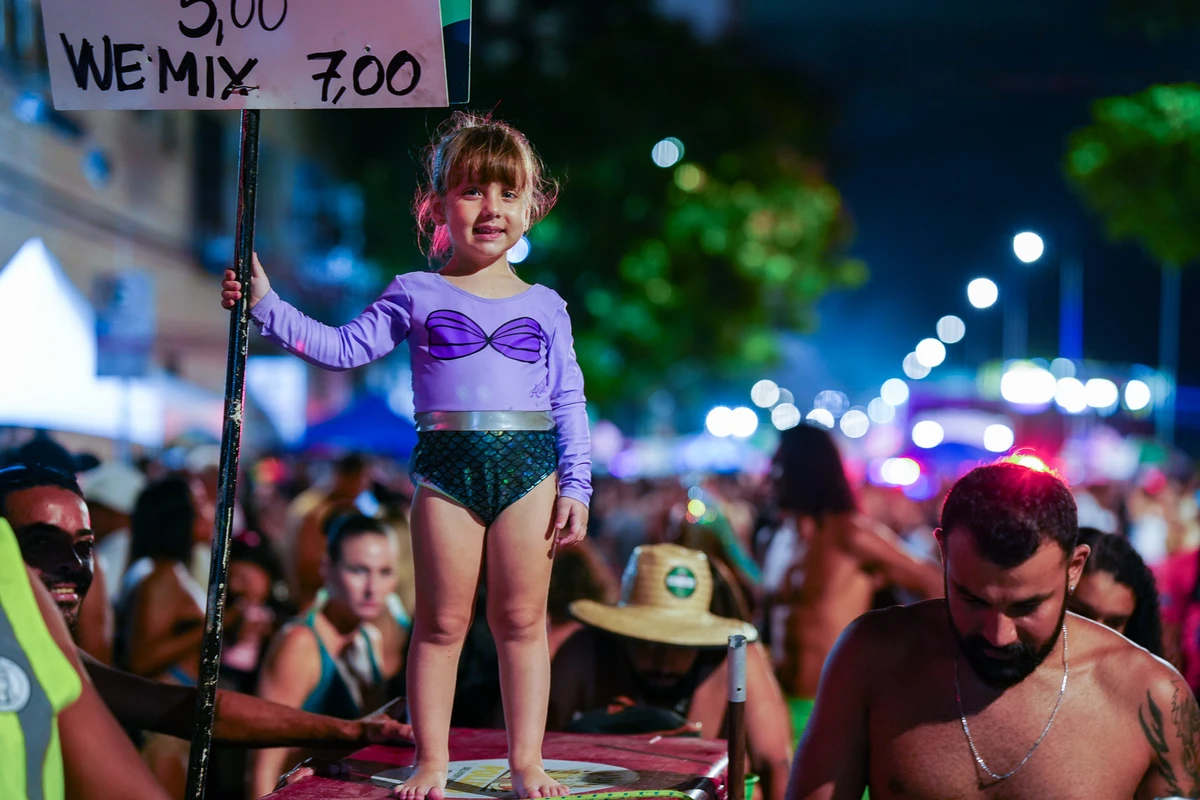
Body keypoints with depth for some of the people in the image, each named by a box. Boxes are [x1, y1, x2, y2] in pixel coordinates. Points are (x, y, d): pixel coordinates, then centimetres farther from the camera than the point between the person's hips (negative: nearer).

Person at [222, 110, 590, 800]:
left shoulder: (544, 306, 9)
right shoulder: (416, 296, 7)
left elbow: (569, 401, 9)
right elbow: (343, 349, 4)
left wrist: (575, 486, 2)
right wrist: (267, 306, -4)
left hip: (528, 466, 1)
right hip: (446, 466, -1)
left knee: (522, 619, 5)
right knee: (441, 621, 4)